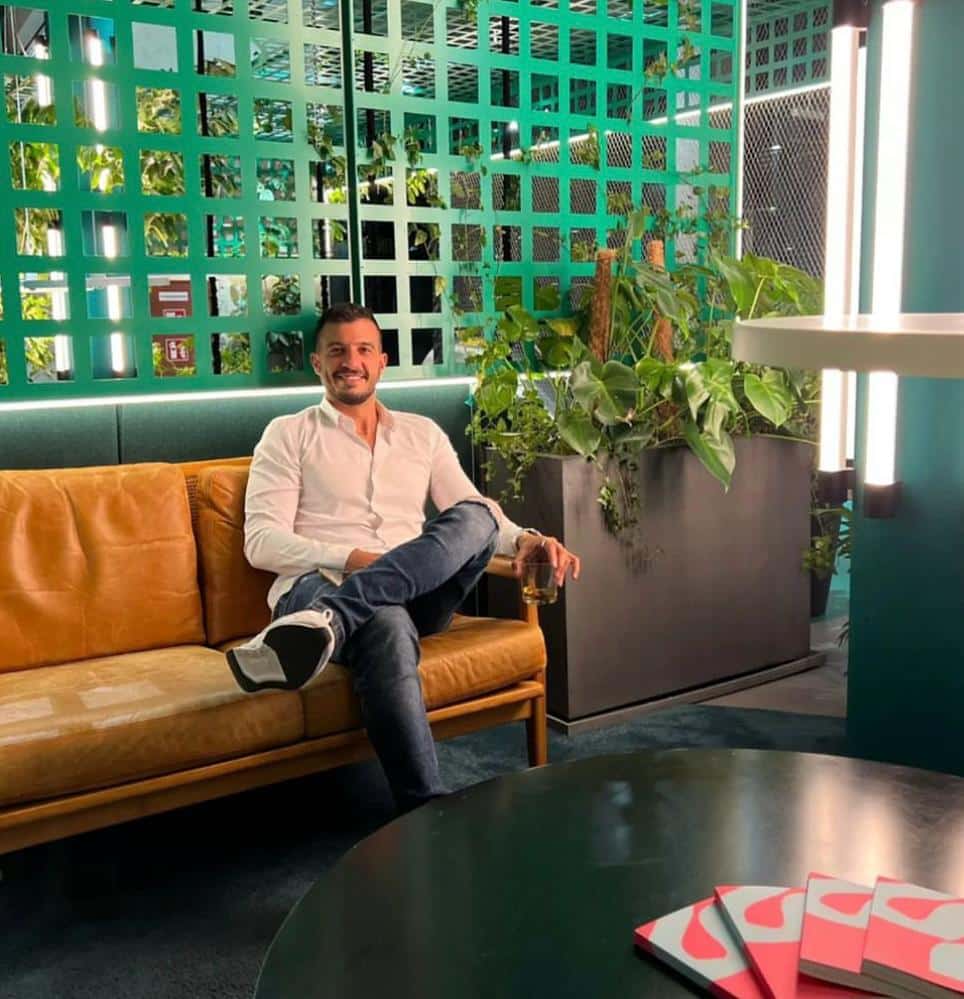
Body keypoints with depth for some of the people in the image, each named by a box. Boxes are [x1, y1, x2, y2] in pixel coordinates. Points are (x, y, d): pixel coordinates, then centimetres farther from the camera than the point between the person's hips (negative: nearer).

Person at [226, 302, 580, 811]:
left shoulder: (422, 432, 23)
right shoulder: (289, 433, 11)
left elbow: (476, 512, 16)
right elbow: (262, 543, -1)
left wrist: (524, 539, -8)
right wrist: (352, 558, -18)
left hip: (416, 594, 4)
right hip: (319, 584, -3)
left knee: (474, 517, -28)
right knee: (388, 626, -41)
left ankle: (325, 621, -49)